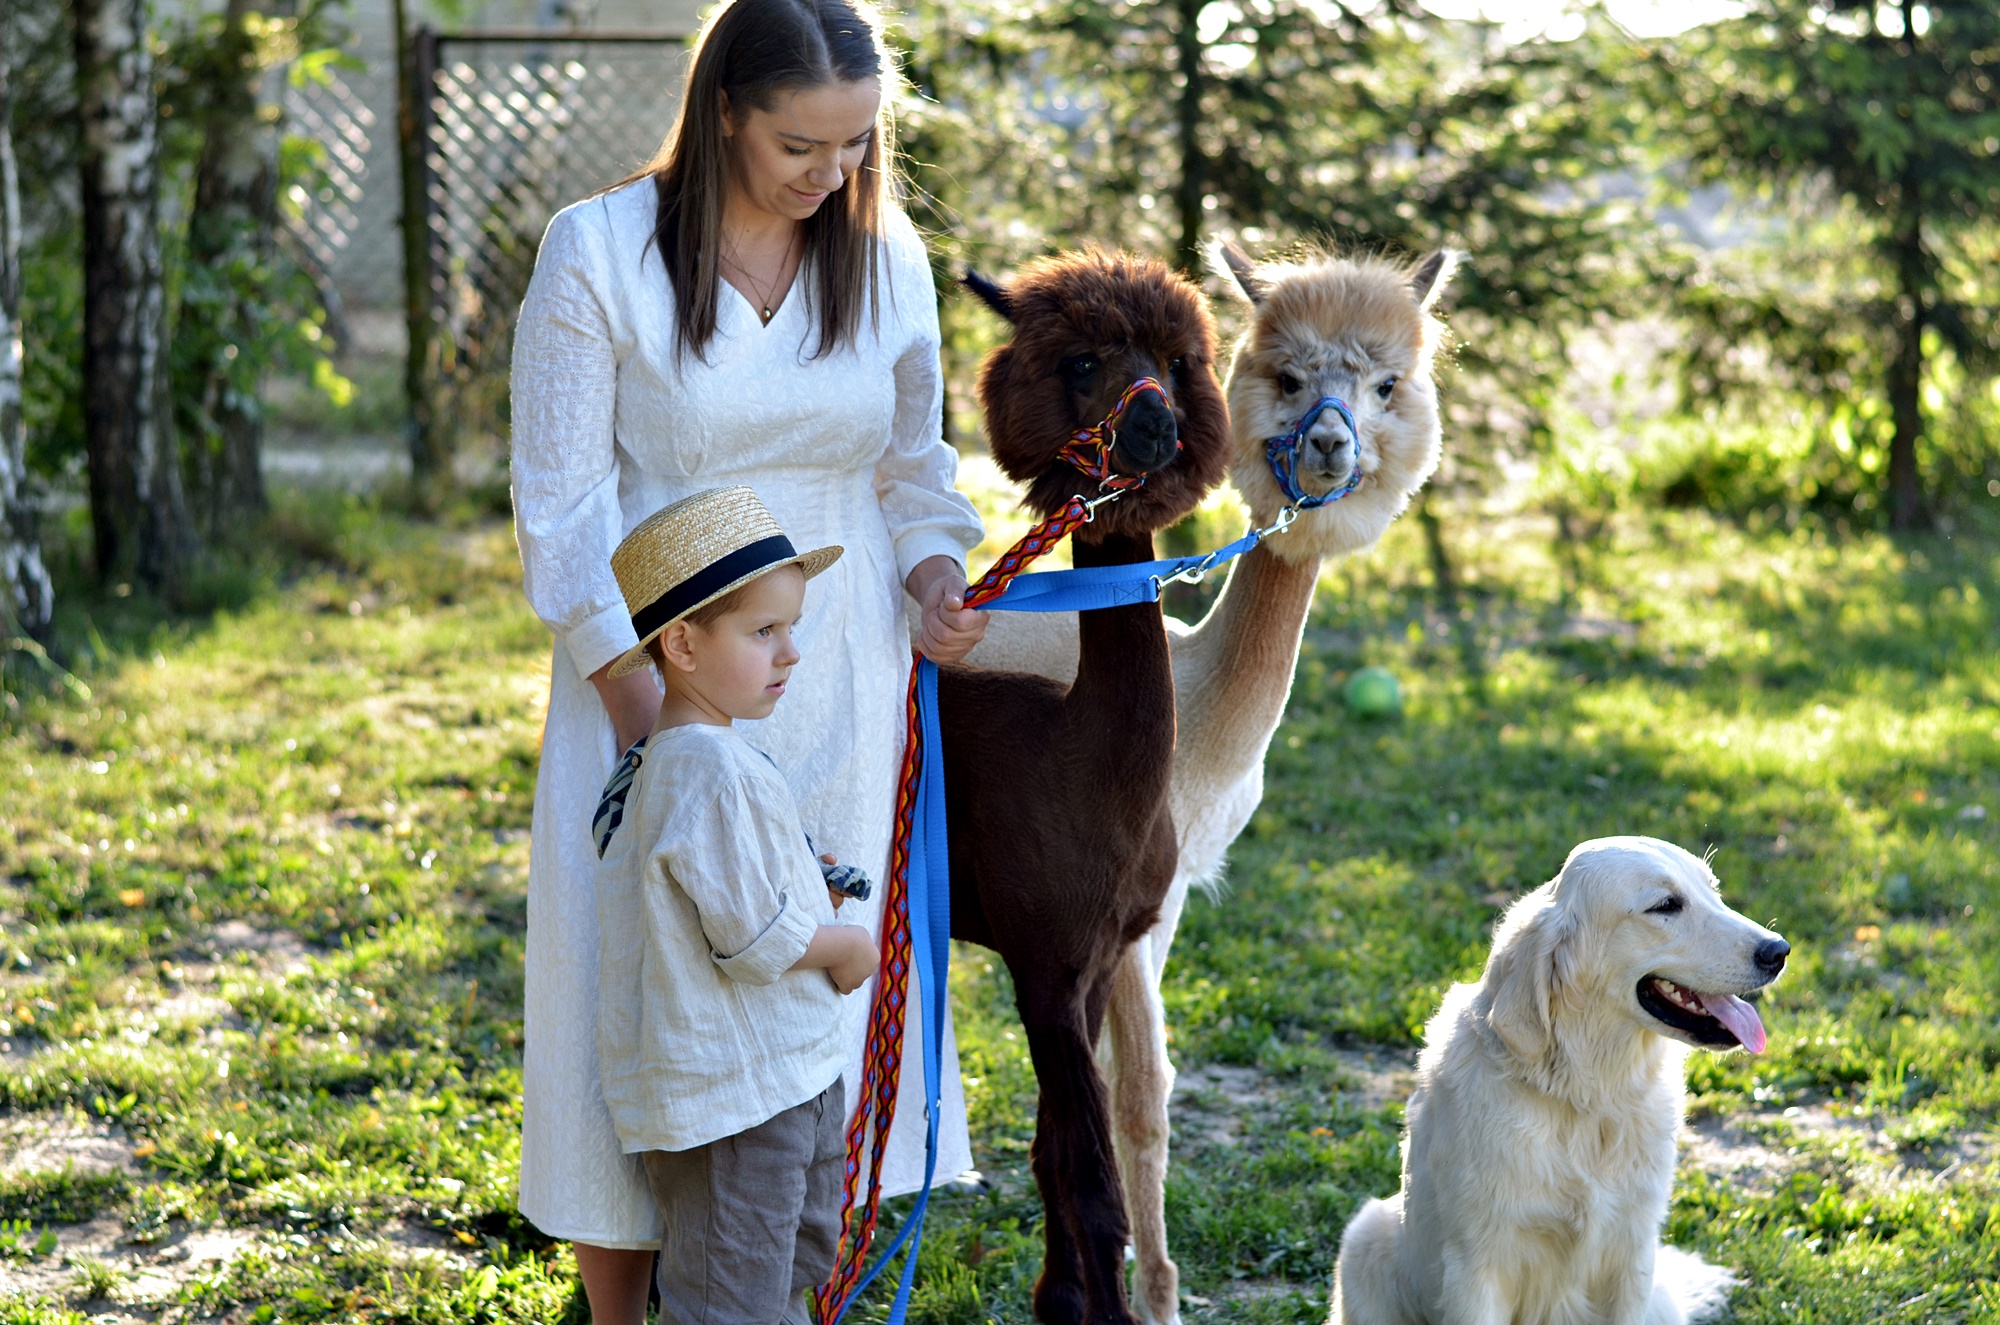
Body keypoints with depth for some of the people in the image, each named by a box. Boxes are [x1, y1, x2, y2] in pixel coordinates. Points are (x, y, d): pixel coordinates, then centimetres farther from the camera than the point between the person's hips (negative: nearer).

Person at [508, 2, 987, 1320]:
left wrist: (935, 578, -7)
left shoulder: (888, 257, 2)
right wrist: (643, 709, -15)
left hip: (839, 690, 4)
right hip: (652, 672, -3)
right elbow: (560, 506, -9)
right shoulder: (599, 251, -10)